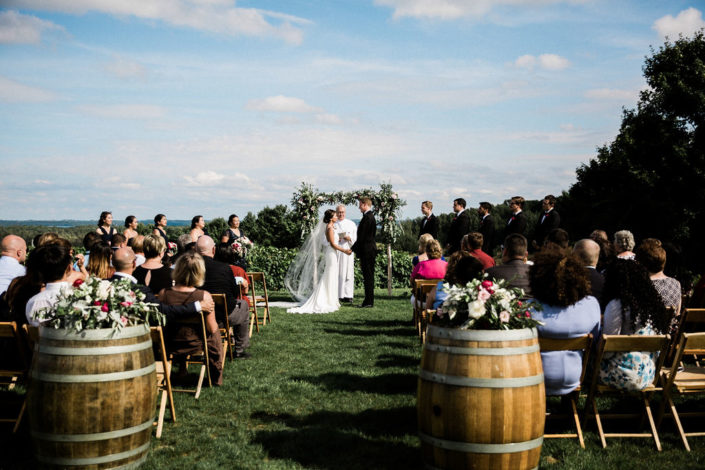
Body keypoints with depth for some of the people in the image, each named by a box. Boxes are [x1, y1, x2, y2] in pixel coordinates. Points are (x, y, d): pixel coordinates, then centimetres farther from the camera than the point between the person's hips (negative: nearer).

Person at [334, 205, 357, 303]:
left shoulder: (351, 224, 11)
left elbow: (356, 239, 9)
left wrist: (349, 238, -12)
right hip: (335, 252, -1)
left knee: (347, 273, -2)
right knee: (336, 274, -6)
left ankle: (348, 296, 2)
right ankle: (337, 296, -4)